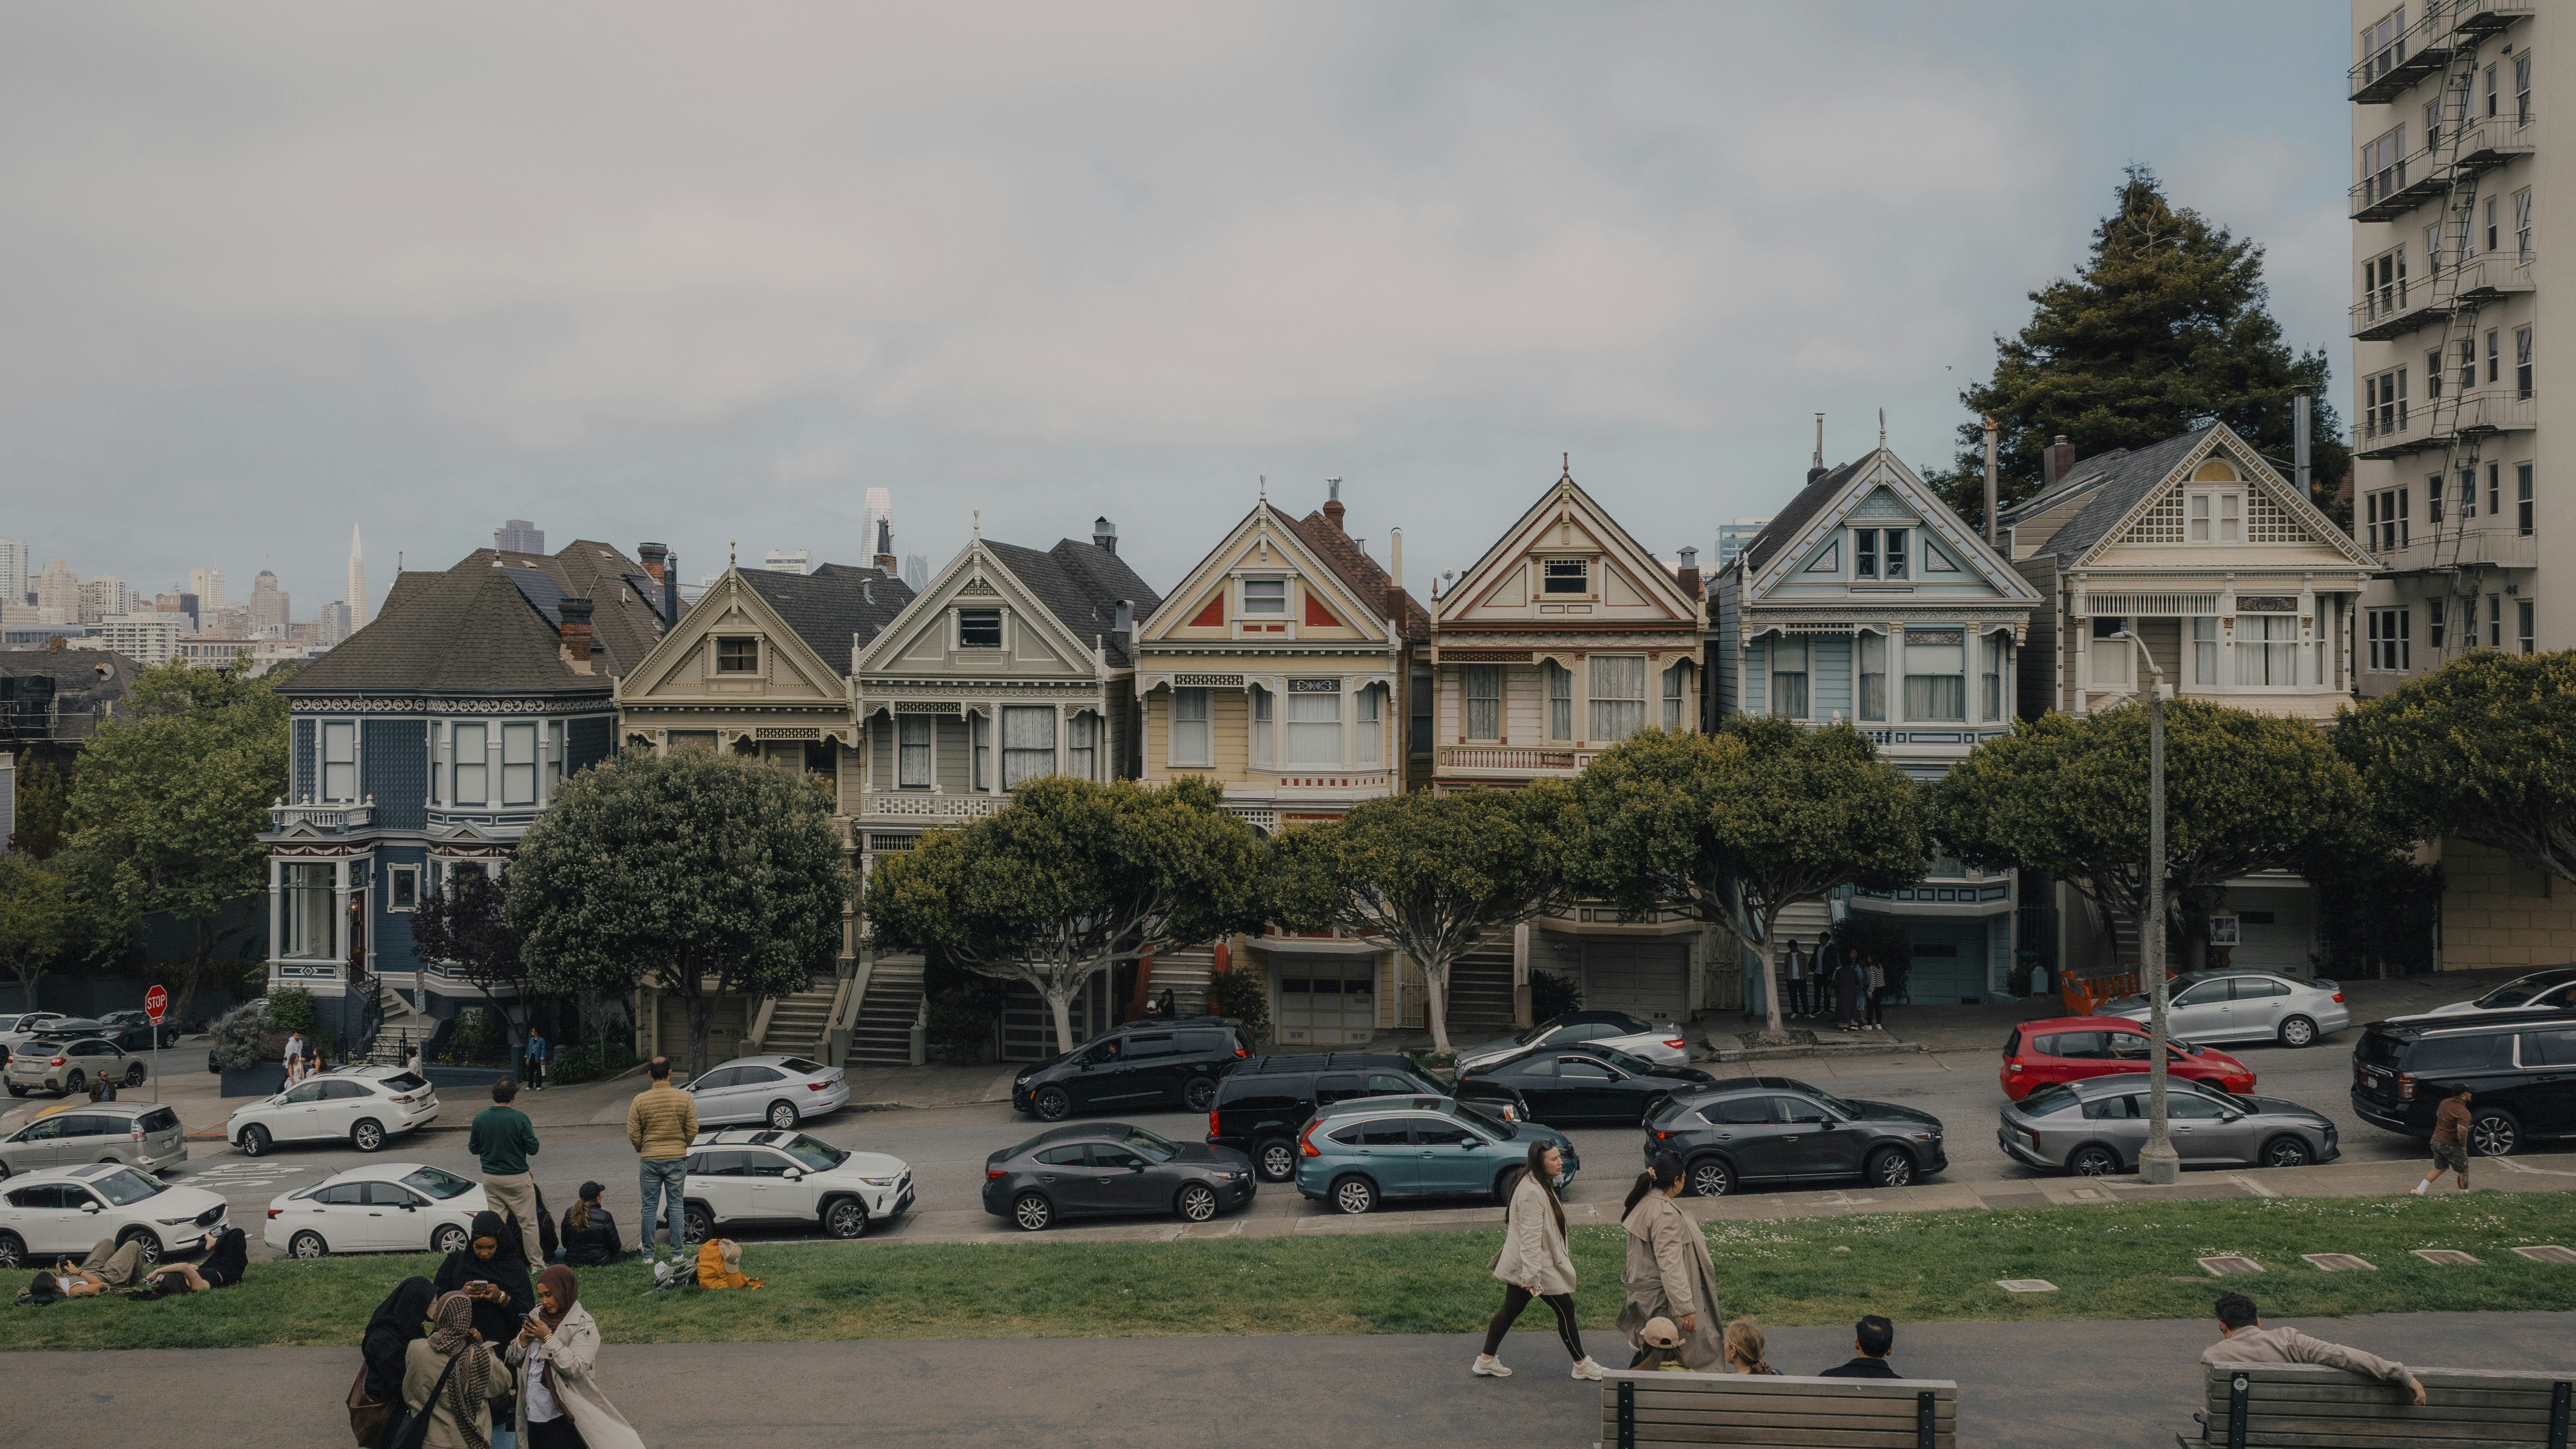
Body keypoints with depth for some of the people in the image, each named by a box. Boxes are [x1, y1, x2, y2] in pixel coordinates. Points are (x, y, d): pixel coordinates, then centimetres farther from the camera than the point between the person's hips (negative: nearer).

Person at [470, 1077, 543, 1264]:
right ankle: (537, 1263, 7)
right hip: (517, 1178, -4)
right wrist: (531, 1133, 7)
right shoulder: (519, 1119, -16)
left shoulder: (480, 1118, -3)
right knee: (528, 1223, 4)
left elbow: (473, 1148, 8)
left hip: (490, 1178, 4)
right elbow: (533, 1149, -12)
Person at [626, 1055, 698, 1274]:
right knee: (676, 1206, 7)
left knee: (649, 1207, 8)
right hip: (677, 1158, 0)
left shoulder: (639, 1100, -6)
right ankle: (677, 1255, 8)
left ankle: (648, 1255, 11)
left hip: (649, 1160, 0)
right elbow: (692, 1130, -3)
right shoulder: (685, 1098, -5)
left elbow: (633, 1134, -5)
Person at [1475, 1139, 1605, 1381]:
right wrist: (1532, 1277, -29)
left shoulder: (1540, 1184, 8)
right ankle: (1582, 1364, 17)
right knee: (1565, 1309, 3)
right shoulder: (1532, 1193, -26)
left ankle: (1486, 1360, 23)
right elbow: (1530, 1239, -28)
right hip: (1539, 1268, -10)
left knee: (1510, 1310, 16)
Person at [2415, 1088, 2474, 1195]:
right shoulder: (2463, 1112, -25)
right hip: (2452, 1146, -8)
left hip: (2436, 1141, 8)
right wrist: (2464, 1145, -22)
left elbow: (2438, 1114, 20)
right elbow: (2462, 1131, -38)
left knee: (2439, 1169, 22)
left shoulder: (2445, 1102, 1)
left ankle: (2419, 1190, 15)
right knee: (2463, 1172, 12)